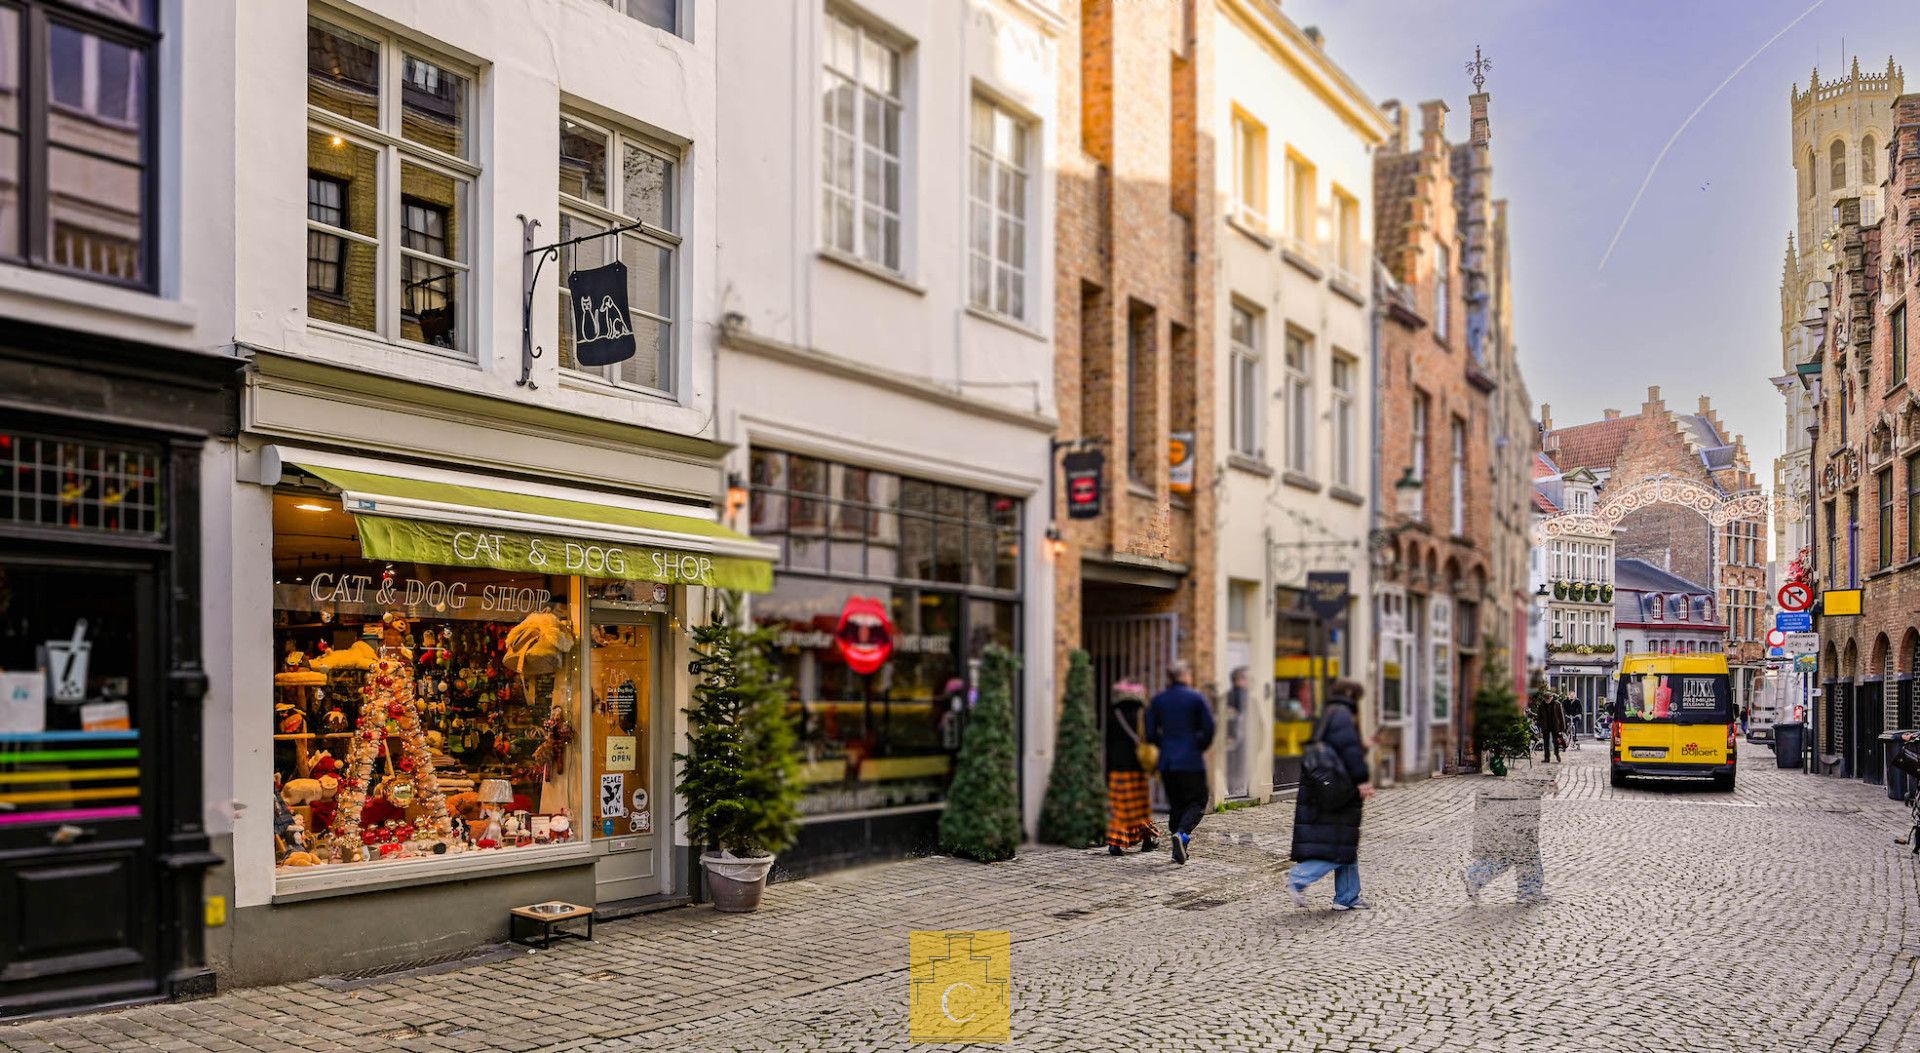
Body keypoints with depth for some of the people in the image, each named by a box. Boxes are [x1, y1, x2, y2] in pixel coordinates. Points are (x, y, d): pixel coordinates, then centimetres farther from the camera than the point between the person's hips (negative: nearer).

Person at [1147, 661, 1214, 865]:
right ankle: (1182, 834, -22)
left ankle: (1179, 850, 13)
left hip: (1167, 762, 4)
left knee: (1176, 804, 13)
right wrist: (1201, 747, 8)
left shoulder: (1157, 700, 6)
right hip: (1192, 761, -4)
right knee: (1197, 801, 4)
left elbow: (1151, 733, 5)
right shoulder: (1197, 698, -3)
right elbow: (1209, 728, -8)